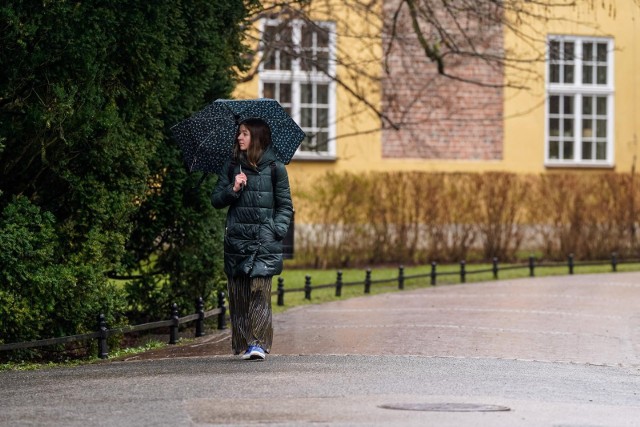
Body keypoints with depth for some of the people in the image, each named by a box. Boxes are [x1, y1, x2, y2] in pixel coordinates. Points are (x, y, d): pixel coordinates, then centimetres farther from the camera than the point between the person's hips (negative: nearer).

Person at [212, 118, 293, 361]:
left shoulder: (274, 168, 5)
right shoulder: (232, 166, 11)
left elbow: (285, 206, 8)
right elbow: (216, 200, 11)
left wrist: (276, 231, -6)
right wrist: (233, 190, -8)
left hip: (264, 240, -3)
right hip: (236, 238, 3)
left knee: (260, 290, -12)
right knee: (238, 293, 0)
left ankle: (258, 343, -15)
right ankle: (242, 342, 5)